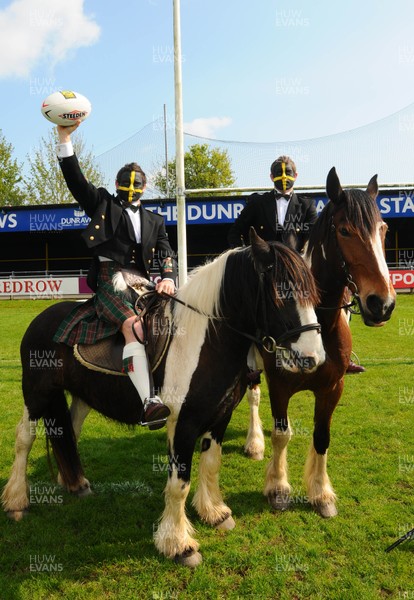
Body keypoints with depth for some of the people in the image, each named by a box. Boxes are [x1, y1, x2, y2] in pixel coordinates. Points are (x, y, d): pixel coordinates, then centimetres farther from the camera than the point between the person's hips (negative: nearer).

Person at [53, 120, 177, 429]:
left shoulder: (154, 221, 23)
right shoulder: (103, 204, 18)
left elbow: (167, 254, 11)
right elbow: (75, 178, 7)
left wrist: (168, 278, -10)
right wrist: (65, 137, -3)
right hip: (109, 283, -5)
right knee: (134, 327, -30)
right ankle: (149, 402, -37)